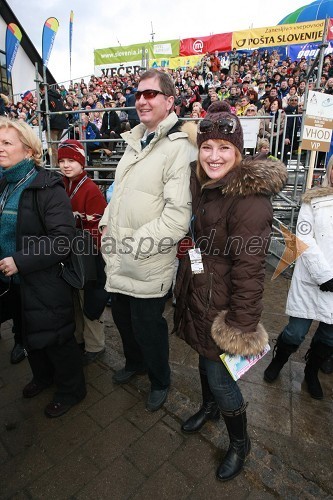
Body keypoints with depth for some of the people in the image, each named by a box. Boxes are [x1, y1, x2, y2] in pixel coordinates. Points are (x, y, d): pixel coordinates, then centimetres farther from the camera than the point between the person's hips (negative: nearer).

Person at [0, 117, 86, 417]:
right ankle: (44, 376, 50)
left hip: (44, 281, -7)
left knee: (55, 338, 9)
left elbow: (64, 238, -25)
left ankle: (71, 389, 34)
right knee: (28, 335, 23)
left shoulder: (47, 187, -17)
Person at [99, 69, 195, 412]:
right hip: (118, 262, 8)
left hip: (147, 265, -7)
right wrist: (107, 224, 6)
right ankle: (134, 362, 54)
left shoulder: (178, 148, -15)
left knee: (148, 326, 11)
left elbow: (177, 216, -23)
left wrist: (134, 245, -19)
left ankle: (160, 381, 41)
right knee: (122, 318, 24)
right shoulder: (135, 142, 11)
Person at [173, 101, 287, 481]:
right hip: (196, 294, 8)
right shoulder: (201, 184, 5)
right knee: (205, 357, 26)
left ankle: (240, 443, 38)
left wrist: (244, 326, -20)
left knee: (220, 375, 8)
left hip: (222, 306, -7)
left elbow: (249, 268, -23)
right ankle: (209, 407, 55)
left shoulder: (250, 197, -22)